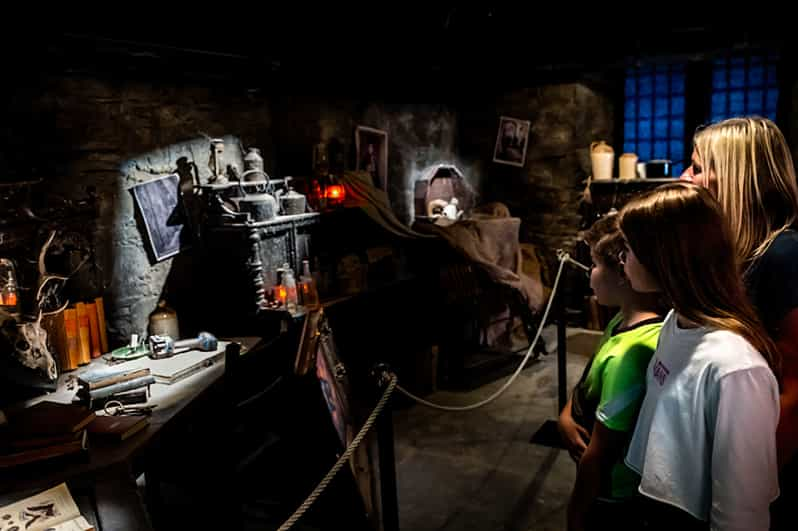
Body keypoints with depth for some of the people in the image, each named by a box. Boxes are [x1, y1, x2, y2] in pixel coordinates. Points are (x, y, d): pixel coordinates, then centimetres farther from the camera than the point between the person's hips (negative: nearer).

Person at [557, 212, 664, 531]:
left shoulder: (627, 354, -33)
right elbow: (590, 380, 8)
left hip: (611, 502, -7)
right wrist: (565, 416, -11)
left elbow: (598, 453, -25)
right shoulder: (625, 320, -6)